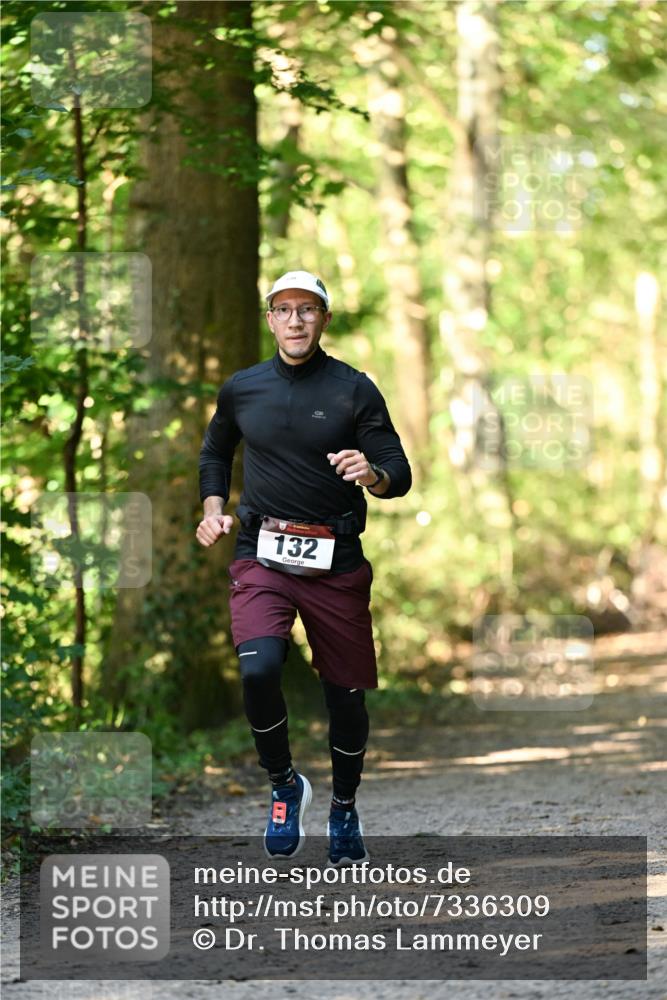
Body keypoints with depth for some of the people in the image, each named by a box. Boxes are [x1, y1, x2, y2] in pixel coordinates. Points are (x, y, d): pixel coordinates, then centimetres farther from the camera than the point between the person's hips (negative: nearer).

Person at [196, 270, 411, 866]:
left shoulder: (355, 390, -1)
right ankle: (285, 785, 1)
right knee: (258, 670, -23)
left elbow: (401, 476, -3)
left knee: (346, 693, 6)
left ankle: (345, 808, 30)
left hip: (336, 563, 0)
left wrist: (373, 474, -25)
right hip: (262, 555, 1)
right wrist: (213, 509, 11)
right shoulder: (241, 389, 7)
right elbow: (215, 451, 27)